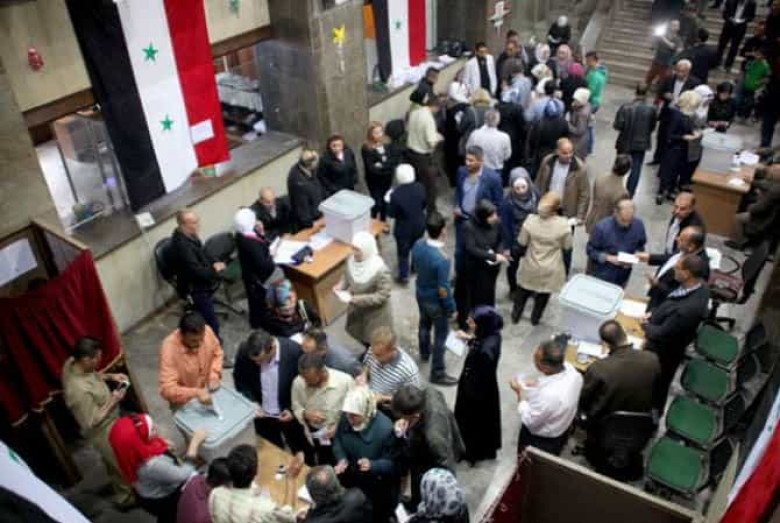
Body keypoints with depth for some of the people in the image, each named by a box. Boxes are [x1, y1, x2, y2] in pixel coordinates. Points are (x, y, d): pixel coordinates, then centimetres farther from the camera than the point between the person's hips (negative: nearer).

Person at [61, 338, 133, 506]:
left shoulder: (71, 363, -17)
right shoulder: (79, 390, -42)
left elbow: (93, 374, 6)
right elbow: (91, 422, -31)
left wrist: (110, 376, -8)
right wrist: (113, 400, -26)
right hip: (103, 431, -8)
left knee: (112, 460, 33)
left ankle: (118, 483, 59)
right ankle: (125, 496, 42)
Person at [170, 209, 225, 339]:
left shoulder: (189, 235, -1)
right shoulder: (182, 245, -32)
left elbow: (202, 256, 14)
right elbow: (197, 271, -33)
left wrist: (214, 264, -4)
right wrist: (214, 269, -17)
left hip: (199, 285, 10)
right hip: (194, 290, -9)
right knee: (212, 324, 0)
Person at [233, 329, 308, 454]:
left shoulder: (293, 350, -28)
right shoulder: (244, 350, -22)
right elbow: (239, 379, -3)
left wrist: (293, 409, -17)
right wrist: (252, 402, -15)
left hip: (289, 413, -1)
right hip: (261, 414, 2)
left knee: (301, 452, 22)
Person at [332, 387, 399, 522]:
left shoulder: (386, 429, -32)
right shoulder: (346, 418, -16)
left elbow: (392, 464, -22)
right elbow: (337, 440, 2)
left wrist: (372, 465, -40)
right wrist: (342, 459, -17)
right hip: (350, 481, 5)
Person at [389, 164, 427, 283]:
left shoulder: (396, 193, -29)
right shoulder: (420, 187, -17)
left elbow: (392, 214, -18)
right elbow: (424, 205, -1)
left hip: (403, 228, -4)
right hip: (419, 225, 4)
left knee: (403, 252, 16)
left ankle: (404, 276, 29)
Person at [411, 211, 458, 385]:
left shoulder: (418, 245, -16)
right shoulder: (442, 259, -37)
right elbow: (443, 290, -27)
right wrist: (451, 308, -13)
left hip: (420, 294, 7)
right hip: (436, 301, -7)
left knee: (424, 324, 31)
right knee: (441, 336, 13)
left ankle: (424, 353, 58)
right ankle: (437, 373, 28)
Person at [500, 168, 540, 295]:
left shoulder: (535, 195, -17)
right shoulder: (507, 202, -26)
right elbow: (505, 226, -18)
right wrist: (506, 246, -14)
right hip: (515, 241, -3)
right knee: (513, 266, 20)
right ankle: (513, 289, 45)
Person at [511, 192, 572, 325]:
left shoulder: (531, 220, -21)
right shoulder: (563, 224, -23)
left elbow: (522, 242, -8)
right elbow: (567, 246, -8)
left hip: (531, 266, 1)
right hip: (550, 269, -1)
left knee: (523, 290, 26)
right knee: (543, 294, 24)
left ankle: (515, 315, 40)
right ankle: (535, 318, 41)